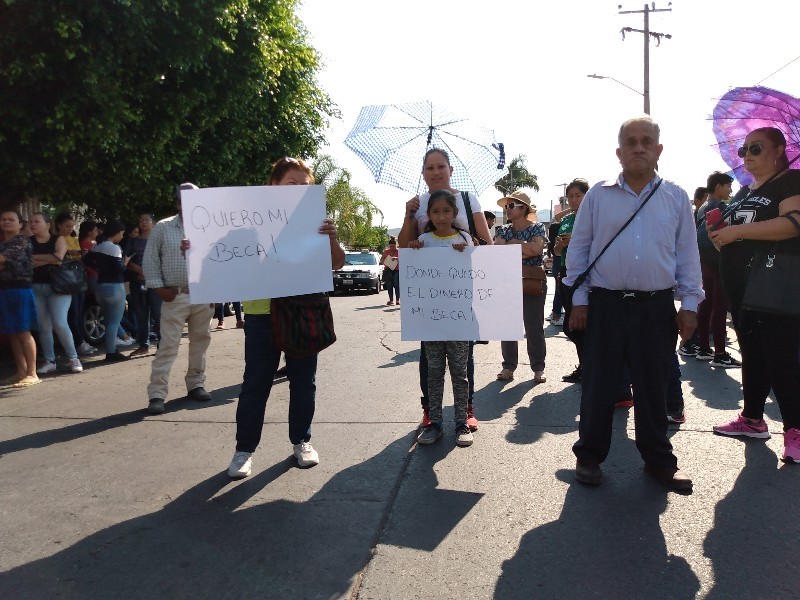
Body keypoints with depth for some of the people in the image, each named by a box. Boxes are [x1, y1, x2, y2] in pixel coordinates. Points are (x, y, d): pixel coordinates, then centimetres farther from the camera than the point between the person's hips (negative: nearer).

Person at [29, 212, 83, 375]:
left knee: (60, 324, -13)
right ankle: (49, 361, 13)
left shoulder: (58, 239, 1)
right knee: (43, 326, 5)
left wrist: (34, 257, -7)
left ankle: (73, 358, -1)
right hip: (36, 288, 4)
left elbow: (58, 257, -16)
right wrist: (49, 261, -14)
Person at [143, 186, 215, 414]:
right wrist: (158, 288, -5)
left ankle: (195, 384, 26)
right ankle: (157, 394, -2)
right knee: (168, 345, -5)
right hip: (175, 296, -3)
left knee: (200, 342, 12)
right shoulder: (162, 228, 2)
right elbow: (150, 260, 2)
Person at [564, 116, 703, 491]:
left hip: (657, 307, 1)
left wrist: (690, 304, 3)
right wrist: (579, 300, 0)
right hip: (606, 304, -1)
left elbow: (687, 254, 8)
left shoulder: (676, 198, 7)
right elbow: (578, 249, 4)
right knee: (599, 384, 5)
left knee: (653, 387, 10)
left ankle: (658, 459, 25)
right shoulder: (598, 196, 3)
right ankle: (589, 456, 20)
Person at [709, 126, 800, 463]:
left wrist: (737, 230, -22)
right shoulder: (743, 193, 20)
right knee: (751, 353, 13)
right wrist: (719, 235, 3)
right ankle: (752, 419, 23)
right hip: (740, 284, 8)